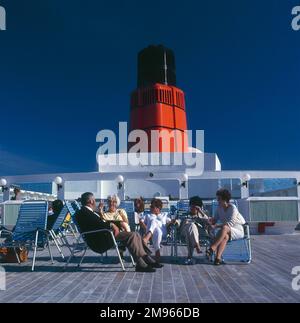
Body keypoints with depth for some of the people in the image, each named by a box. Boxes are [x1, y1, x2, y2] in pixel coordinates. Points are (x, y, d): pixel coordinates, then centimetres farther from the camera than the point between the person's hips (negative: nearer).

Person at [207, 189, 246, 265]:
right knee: (225, 236, -35)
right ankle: (218, 258, -50)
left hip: (238, 231, -4)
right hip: (227, 232, 4)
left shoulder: (233, 208, -15)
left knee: (224, 228, -37)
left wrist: (215, 226, -32)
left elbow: (230, 223, -25)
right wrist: (210, 222, -17)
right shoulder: (219, 208, 5)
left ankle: (212, 249, -41)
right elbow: (215, 219, 8)